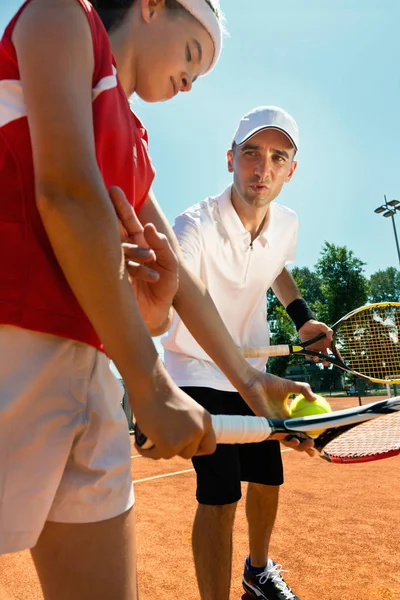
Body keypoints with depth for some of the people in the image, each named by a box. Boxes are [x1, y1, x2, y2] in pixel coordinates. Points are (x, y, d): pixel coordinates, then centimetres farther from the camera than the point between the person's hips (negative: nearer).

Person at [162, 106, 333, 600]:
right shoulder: (195, 227, -28)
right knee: (221, 495, -14)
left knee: (268, 479, 16)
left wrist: (302, 317, 4)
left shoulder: (286, 224, -9)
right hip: (197, 370, -5)